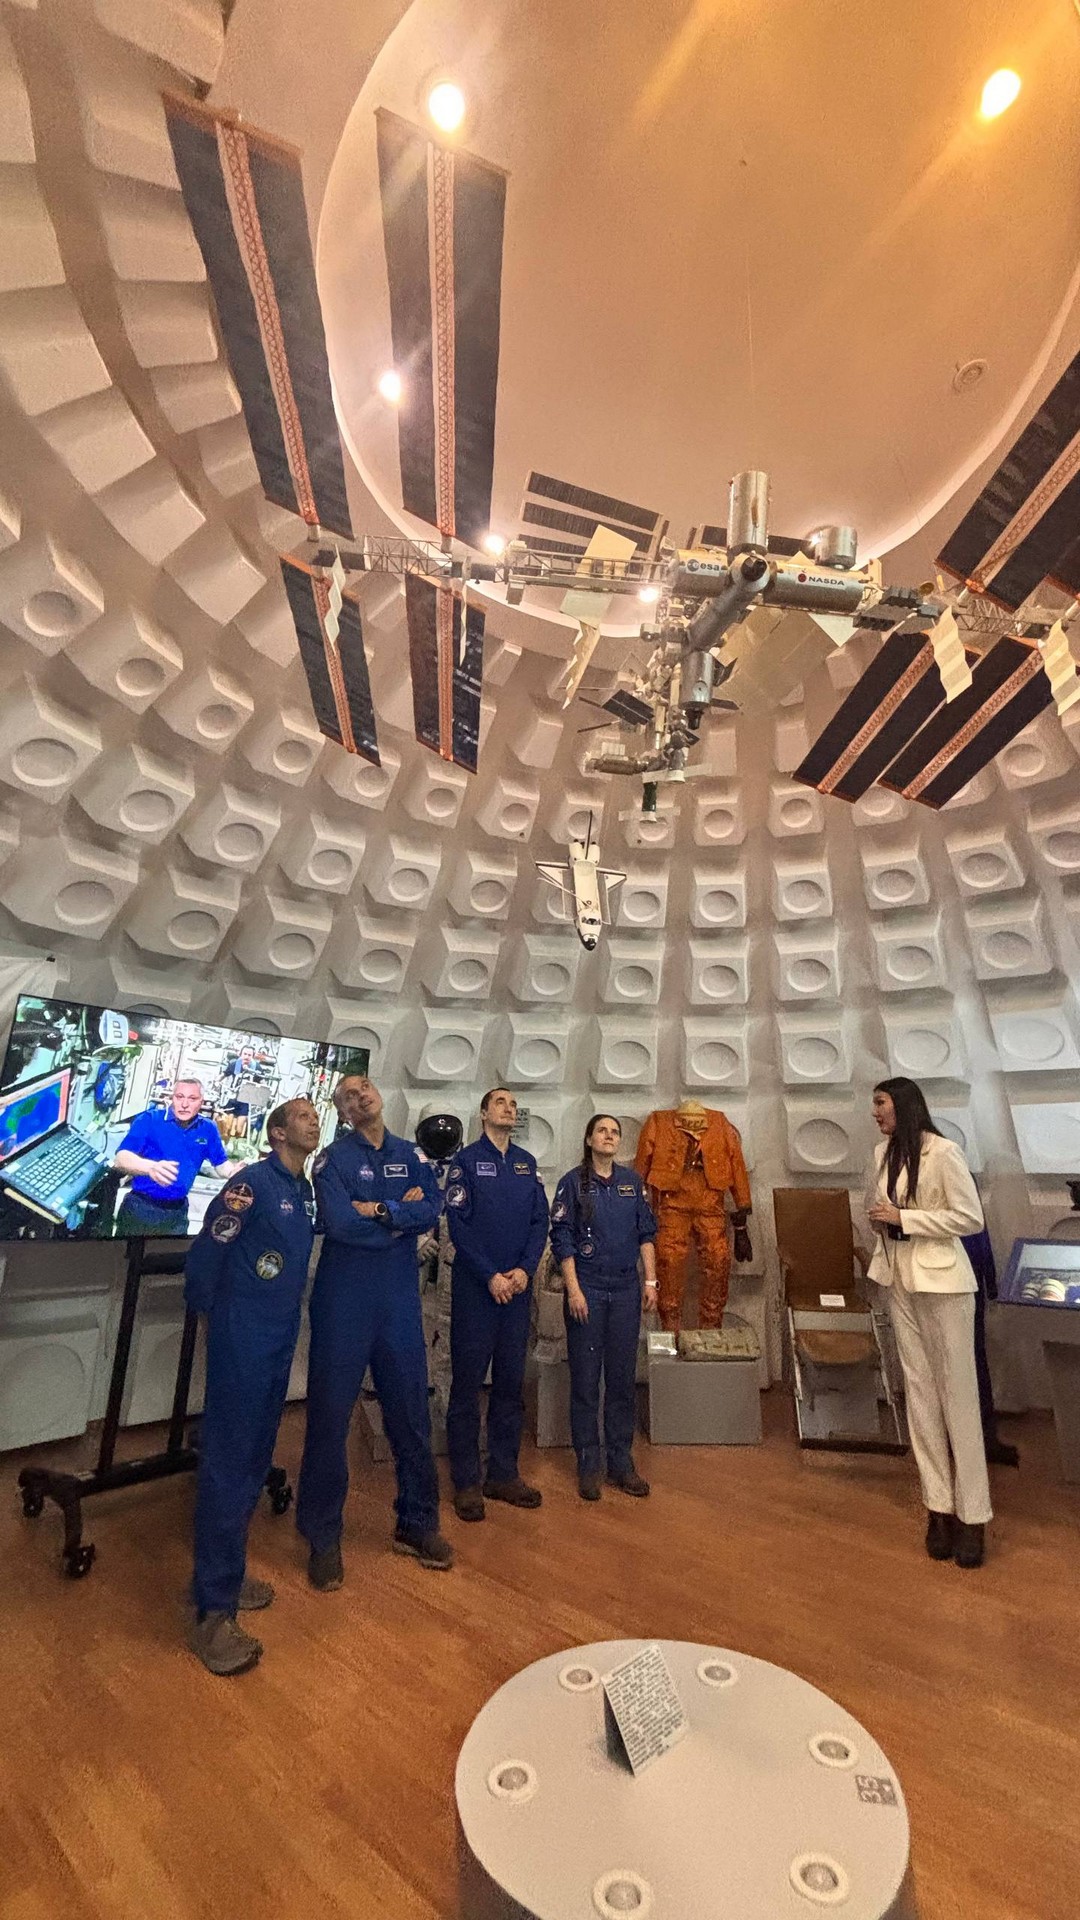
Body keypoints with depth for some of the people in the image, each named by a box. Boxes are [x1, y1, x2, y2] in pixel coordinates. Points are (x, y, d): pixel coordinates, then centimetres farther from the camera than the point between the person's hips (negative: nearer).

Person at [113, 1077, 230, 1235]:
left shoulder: (208, 1129, 0)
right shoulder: (149, 1119, -12)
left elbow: (221, 1164, 7)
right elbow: (121, 1158, -22)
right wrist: (151, 1167, -43)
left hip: (177, 1212, 3)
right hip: (140, 1207, -3)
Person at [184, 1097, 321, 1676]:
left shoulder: (305, 1190, 8)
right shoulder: (254, 1181, -16)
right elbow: (207, 1249, -13)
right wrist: (208, 1310, -2)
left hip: (281, 1340, 8)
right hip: (242, 1341, -8)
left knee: (255, 1460, 18)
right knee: (228, 1465, -2)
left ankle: (225, 1576, 33)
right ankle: (212, 1614, 8)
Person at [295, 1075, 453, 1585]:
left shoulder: (412, 1155, 5)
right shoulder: (333, 1159, -5)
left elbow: (431, 1212, -7)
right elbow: (339, 1223, -19)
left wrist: (379, 1210, -18)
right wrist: (403, 1216, -11)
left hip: (401, 1299, 3)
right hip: (344, 1300, -3)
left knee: (411, 1412, 12)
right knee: (329, 1415, 7)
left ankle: (417, 1524, 32)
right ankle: (323, 1538, 27)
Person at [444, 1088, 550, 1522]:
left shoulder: (526, 1162, 9)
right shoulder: (466, 1160, -5)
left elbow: (540, 1221, 6)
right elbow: (458, 1224, -10)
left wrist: (525, 1269, -7)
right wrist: (490, 1277, -14)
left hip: (518, 1286, 5)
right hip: (475, 1286, -4)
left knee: (511, 1383, 12)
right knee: (467, 1383, 4)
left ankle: (504, 1474, 26)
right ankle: (466, 1482, 17)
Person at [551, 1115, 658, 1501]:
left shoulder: (631, 1181, 6)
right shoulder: (573, 1181, -5)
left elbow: (646, 1233, 10)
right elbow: (562, 1239, -6)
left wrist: (651, 1281, 4)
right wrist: (574, 1290, -11)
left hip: (626, 1289, 4)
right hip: (587, 1289, -3)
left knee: (623, 1378, 11)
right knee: (585, 1379, 5)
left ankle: (621, 1463, 25)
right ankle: (588, 1465, 19)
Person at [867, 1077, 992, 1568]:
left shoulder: (942, 1152, -15)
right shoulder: (884, 1152, 6)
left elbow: (971, 1218, -14)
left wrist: (903, 1218, -16)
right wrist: (881, 1219, -1)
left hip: (941, 1280, -6)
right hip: (899, 1280, 6)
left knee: (958, 1394, 3)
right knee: (919, 1393, 10)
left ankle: (972, 1516, 15)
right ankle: (940, 1507, 20)